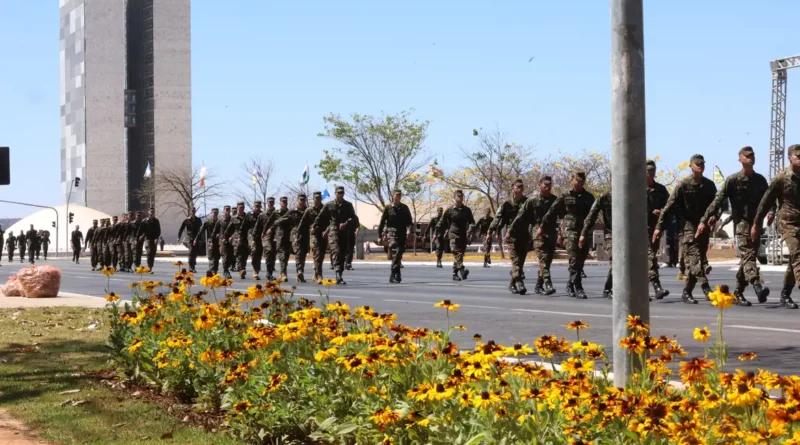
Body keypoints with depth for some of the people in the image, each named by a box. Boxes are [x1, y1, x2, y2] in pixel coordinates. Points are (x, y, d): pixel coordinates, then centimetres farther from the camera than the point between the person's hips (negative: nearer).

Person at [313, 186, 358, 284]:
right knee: (336, 251, -21)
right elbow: (320, 218, 15)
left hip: (345, 233, 3)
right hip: (333, 231, -3)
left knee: (342, 254, 6)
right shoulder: (329, 205, 8)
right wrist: (316, 229, 14)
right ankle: (338, 274, -34)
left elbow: (354, 219, 2)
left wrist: (346, 224, -15)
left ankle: (340, 276, 16)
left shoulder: (348, 205, 11)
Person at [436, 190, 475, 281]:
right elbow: (442, 222, 7)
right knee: (457, 253, -18)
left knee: (460, 254, 6)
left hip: (463, 236, 3)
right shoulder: (450, 210, 2)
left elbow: (471, 222, 11)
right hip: (454, 235, -3)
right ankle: (462, 269, -34)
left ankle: (455, 274, 15)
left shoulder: (467, 210, 10)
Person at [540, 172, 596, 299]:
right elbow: (551, 212, 8)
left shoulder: (589, 197, 13)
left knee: (580, 261, 6)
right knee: (574, 260, -15)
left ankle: (570, 285, 22)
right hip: (570, 231, -4)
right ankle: (578, 288, -18)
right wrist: (542, 227, 10)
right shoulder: (565, 197, 5)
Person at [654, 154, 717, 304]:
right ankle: (706, 290, -24)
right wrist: (659, 226, -12)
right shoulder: (683, 185, -4)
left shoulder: (709, 185, 9)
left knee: (695, 261, 6)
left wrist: (714, 216, -6)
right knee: (695, 259, -14)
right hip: (688, 227, -5)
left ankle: (687, 293, 15)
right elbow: (669, 206, -7)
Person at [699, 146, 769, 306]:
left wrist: (770, 212, -11)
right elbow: (718, 201, -4)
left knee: (749, 256, 8)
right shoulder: (733, 180, -2)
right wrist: (704, 220, -10)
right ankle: (757, 287, -37)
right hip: (742, 222, -5)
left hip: (756, 223, 5)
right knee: (747, 254, -18)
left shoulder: (760, 180, 11)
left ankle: (738, 291, 19)